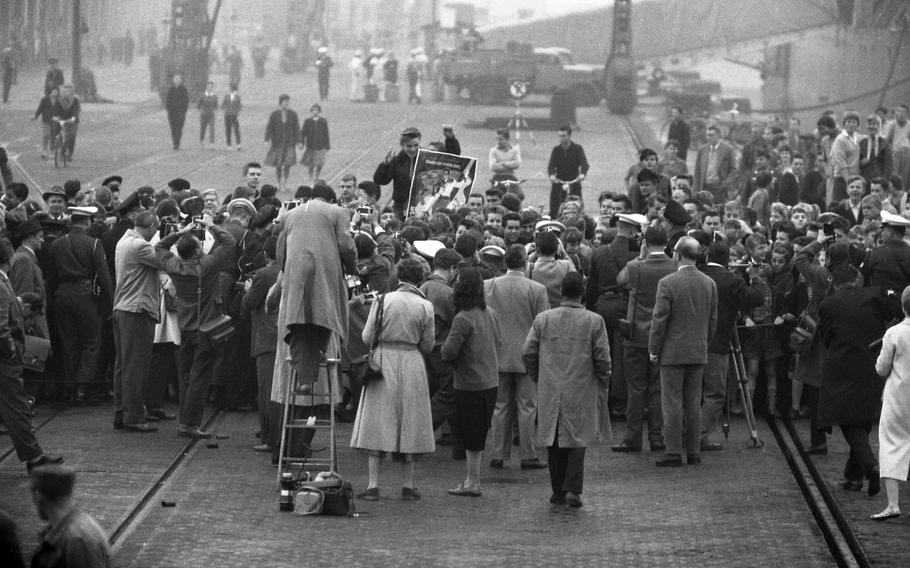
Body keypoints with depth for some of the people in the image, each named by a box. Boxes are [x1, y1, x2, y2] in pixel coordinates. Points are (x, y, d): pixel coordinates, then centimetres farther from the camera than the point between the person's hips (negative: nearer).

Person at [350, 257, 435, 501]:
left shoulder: (383, 300, -6)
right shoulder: (425, 306, -4)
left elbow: (366, 337, -3)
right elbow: (427, 345, 1)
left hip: (383, 362, -1)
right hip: (412, 366, 1)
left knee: (377, 425, 2)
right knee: (410, 425, 10)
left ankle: (373, 485, -4)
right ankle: (408, 485, 9)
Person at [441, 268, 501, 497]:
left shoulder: (463, 319, -20)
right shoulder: (490, 314, 5)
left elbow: (448, 352, -22)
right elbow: (499, 343, 16)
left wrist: (446, 346, -1)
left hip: (470, 385, -8)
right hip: (491, 381, 8)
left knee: (472, 436, 1)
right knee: (479, 434, 16)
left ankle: (473, 483, 7)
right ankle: (472, 477, 24)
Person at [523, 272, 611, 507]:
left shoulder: (543, 319, -1)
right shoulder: (594, 322, -8)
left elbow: (528, 354, 0)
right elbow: (602, 358, -7)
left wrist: (538, 378, 14)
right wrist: (604, 382, 10)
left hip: (550, 392, 2)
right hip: (581, 391, -2)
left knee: (553, 441, 12)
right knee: (577, 440, 7)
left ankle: (558, 490, 16)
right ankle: (573, 489, -3)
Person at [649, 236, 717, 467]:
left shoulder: (667, 283, -13)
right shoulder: (709, 284, 4)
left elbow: (659, 319, -12)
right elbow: (713, 320, 9)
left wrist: (653, 350, -3)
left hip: (673, 352, -5)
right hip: (699, 353, 5)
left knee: (672, 403, -1)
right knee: (694, 403, 10)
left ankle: (674, 453, -2)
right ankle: (693, 452, 12)